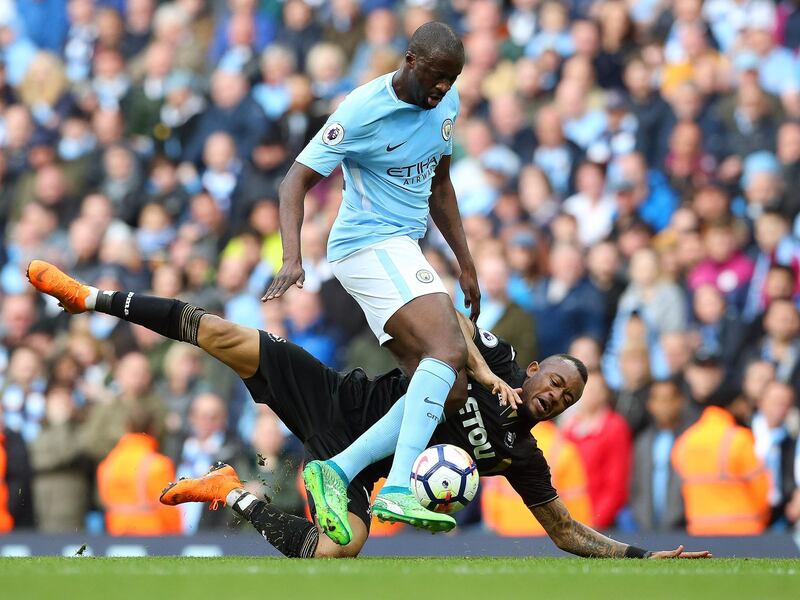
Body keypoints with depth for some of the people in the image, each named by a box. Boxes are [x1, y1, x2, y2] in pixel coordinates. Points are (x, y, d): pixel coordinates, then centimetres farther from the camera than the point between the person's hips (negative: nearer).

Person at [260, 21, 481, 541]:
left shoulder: (446, 103, 8)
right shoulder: (365, 110, -16)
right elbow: (296, 181, -15)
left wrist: (465, 263, 21)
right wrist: (292, 259, -28)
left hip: (404, 250, 9)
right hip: (372, 243, -9)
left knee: (445, 391, 0)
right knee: (449, 350, -28)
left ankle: (336, 471, -5)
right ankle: (398, 491, -40)